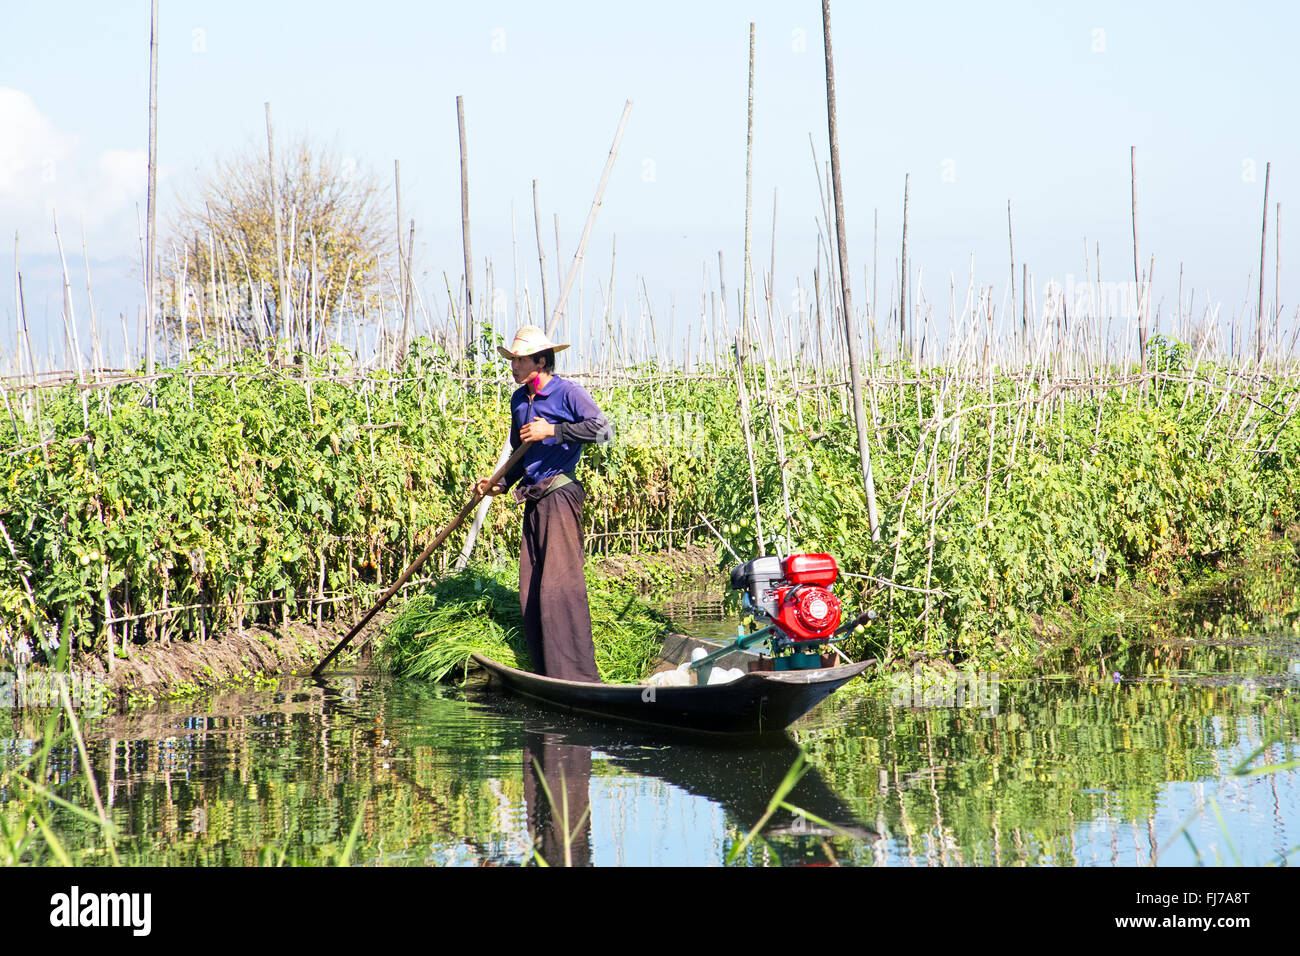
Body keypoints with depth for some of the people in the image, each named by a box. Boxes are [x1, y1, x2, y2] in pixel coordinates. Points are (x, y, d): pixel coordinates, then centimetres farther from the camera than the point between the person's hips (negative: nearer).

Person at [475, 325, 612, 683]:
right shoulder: (519, 399, 17)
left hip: (560, 495, -8)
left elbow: (602, 429, -21)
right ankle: (547, 675, 10)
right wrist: (501, 484, 12)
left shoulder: (567, 392, -7)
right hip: (533, 500, 8)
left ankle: (577, 675, -12)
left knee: (558, 584, -12)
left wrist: (552, 430, -21)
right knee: (531, 590, 5)